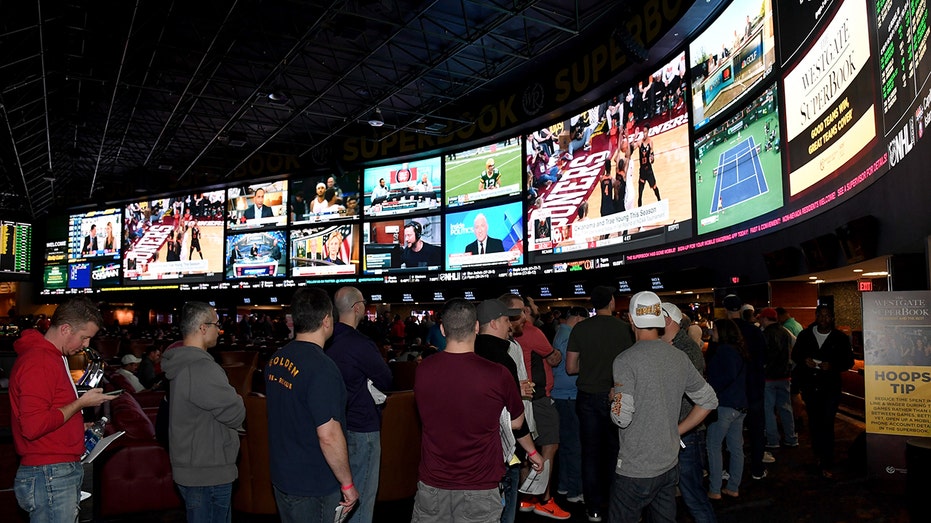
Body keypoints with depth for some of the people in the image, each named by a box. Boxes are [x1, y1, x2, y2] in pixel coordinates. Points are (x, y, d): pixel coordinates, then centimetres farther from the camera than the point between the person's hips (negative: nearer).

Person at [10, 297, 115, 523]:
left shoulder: (53, 357, 15)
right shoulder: (38, 362, -16)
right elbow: (33, 426, -23)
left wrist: (77, 426, 13)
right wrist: (81, 403, -16)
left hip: (62, 471, 10)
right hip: (49, 476, -10)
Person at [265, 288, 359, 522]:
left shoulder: (276, 359, 1)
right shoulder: (322, 368, -26)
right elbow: (329, 436, -26)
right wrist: (347, 484, -15)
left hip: (281, 477, 8)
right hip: (314, 488, -8)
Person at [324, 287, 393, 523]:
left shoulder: (328, 342, 2)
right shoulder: (361, 344, -23)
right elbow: (386, 381, -12)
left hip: (339, 425, 8)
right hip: (362, 429, -8)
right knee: (362, 495, 4)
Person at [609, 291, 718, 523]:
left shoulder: (625, 360, -17)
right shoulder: (680, 357, 2)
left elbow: (622, 417, -21)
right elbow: (709, 401, 10)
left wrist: (613, 397, 0)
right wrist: (677, 431, 13)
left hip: (635, 469, -6)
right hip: (670, 464, 6)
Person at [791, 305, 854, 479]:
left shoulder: (840, 338, -2)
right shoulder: (805, 335, 3)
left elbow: (848, 361, 1)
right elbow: (795, 354, 10)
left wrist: (832, 366, -18)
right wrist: (804, 360, -12)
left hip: (830, 387, -3)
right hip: (809, 385, 3)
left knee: (827, 424, -7)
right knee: (814, 422, 15)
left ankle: (826, 465, -1)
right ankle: (818, 453, 34)